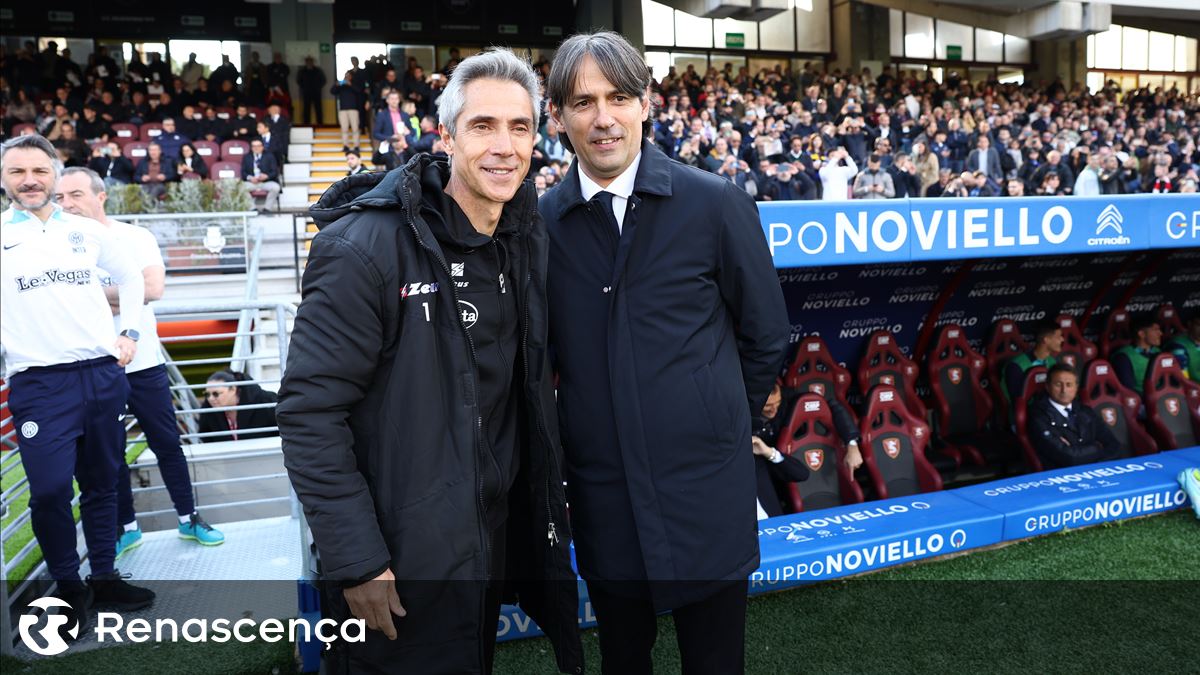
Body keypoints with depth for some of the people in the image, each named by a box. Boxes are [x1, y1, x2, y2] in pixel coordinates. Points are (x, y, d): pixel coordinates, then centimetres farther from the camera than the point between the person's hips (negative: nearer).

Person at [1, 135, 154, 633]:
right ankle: (69, 588, 14)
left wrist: (130, 333, 14)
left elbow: (131, 276, 23)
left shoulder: (87, 231, 9)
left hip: (103, 374, 3)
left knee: (102, 483, 12)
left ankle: (104, 578, 26)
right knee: (51, 490, -7)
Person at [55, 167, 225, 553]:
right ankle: (126, 527, 26)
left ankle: (188, 518, 22)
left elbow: (154, 288, -19)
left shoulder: (135, 238, -4)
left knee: (167, 443, 8)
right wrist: (118, 298, -17)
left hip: (143, 364, -1)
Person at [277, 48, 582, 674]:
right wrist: (357, 560, -20)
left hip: (496, 541, 6)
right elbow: (310, 413, -20)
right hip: (400, 561, -6)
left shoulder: (526, 237, 1)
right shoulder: (367, 248, -21)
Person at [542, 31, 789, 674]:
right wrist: (578, 428, 6)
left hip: (705, 493, -2)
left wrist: (719, 419, 8)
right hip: (601, 497, 2)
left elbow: (766, 334, 3)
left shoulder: (718, 204, -6)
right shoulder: (541, 222, 0)